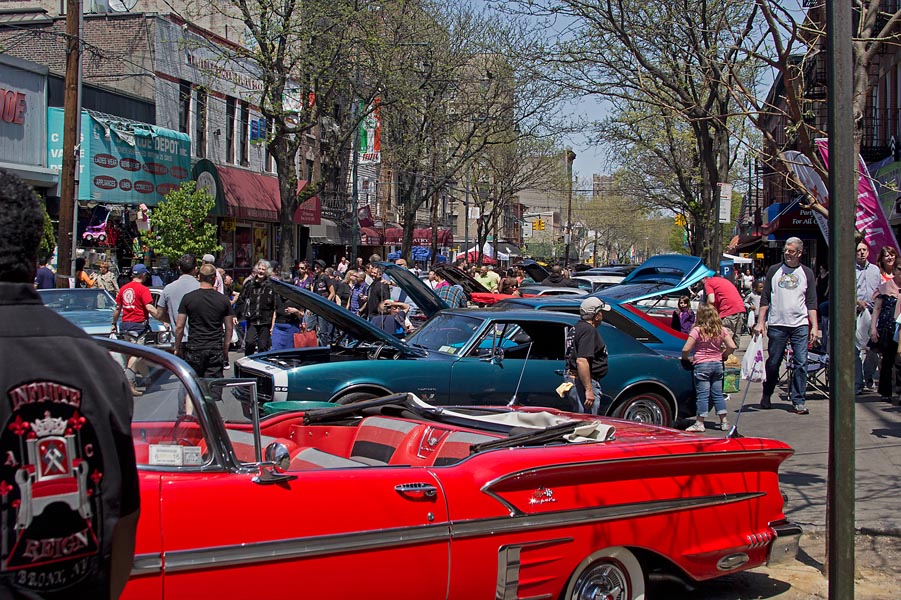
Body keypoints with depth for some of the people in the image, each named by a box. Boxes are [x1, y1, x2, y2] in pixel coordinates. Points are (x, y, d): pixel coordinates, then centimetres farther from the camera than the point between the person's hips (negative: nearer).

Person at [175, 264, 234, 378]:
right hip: (216, 350, 1)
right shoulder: (224, 300, 2)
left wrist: (177, 348, 10)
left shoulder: (188, 298, -2)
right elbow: (229, 328, 6)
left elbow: (179, 327, -1)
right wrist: (225, 351, 16)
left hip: (194, 349, -1)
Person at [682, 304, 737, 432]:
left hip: (702, 365, -4)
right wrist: (723, 355, 13)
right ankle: (724, 421, 14)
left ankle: (699, 423, 0)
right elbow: (732, 346, -2)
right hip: (717, 364, 5)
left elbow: (686, 349, -15)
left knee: (702, 395, -2)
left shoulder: (697, 330, -12)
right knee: (718, 394, 12)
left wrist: (685, 358, 3)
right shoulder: (722, 330, 1)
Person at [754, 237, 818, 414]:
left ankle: (798, 401, 1)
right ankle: (766, 396, 22)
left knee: (801, 363, -5)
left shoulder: (807, 273, 9)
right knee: (773, 363, 5)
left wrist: (814, 326, -1)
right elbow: (765, 299, 8)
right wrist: (760, 322, 0)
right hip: (776, 324, 0)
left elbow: (811, 303, 7)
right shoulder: (774, 271, 8)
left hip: (800, 325, 0)